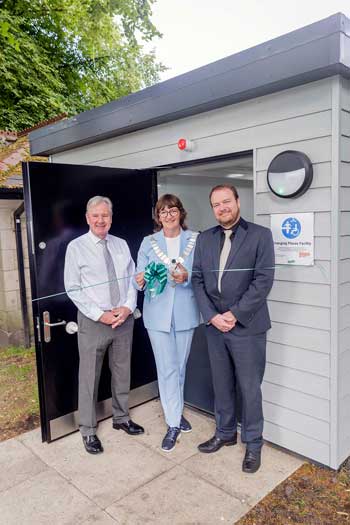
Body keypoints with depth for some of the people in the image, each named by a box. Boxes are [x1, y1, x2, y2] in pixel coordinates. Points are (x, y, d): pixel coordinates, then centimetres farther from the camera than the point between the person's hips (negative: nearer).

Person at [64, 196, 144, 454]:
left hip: (124, 318, 4)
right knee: (89, 376, 6)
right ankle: (88, 430, 25)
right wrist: (100, 315, -14)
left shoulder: (122, 245, 6)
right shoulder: (76, 247, -5)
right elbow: (73, 289, -8)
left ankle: (121, 418, 38)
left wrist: (127, 307, -10)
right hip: (93, 321, -4)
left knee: (122, 372, 17)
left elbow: (132, 279, 6)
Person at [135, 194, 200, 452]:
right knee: (167, 368, 1)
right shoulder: (148, 242, 2)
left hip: (185, 312, 1)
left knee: (180, 366, 16)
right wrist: (141, 282, -22)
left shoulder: (195, 240, 0)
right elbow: (140, 277, 1)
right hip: (158, 314, -1)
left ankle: (175, 411, 39)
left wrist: (187, 277, -21)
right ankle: (174, 423, 16)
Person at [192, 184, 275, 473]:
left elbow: (264, 280, -11)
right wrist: (211, 316, -7)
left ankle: (253, 443, 28)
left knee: (250, 388, 8)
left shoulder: (260, 235, -5)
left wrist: (234, 314, -14)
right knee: (221, 384, 17)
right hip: (214, 326, 4)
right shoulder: (204, 239, 8)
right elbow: (197, 280, 5)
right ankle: (225, 433, 37)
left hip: (247, 326, -4)